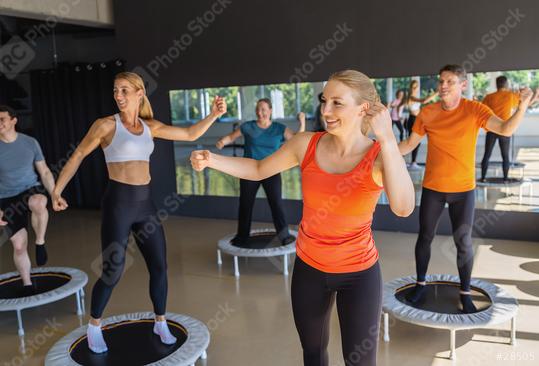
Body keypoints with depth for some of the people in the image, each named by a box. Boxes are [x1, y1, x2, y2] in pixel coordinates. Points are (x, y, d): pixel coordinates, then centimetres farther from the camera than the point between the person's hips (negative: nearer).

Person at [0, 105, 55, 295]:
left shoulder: (30, 142, -6)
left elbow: (44, 172, -1)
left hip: (32, 190, 0)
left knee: (39, 203, -39)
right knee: (19, 244, -2)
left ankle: (40, 243, -15)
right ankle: (27, 285, 19)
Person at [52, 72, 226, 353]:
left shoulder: (151, 126, 7)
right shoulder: (106, 125, -5)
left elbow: (190, 134, 10)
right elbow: (78, 155, 2)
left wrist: (214, 114, -2)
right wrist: (57, 190, 0)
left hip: (145, 203, 5)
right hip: (118, 203, -5)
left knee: (159, 267, 8)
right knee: (112, 272, 1)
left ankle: (160, 323, 28)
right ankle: (94, 326, 27)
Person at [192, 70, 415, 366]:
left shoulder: (381, 157, -20)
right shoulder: (306, 145, -12)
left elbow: (403, 208, -38)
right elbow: (258, 170, 2)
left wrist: (387, 138, -40)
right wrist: (211, 159, -12)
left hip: (359, 273, -3)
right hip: (308, 268, 3)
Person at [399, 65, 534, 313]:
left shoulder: (475, 110, -10)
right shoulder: (427, 113, -5)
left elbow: (506, 129, -24)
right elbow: (410, 144, 3)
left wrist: (523, 105, -40)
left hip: (463, 189, -2)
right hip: (432, 188, 2)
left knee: (463, 242, 6)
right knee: (425, 237, 11)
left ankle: (465, 293, 24)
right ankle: (420, 284, 30)